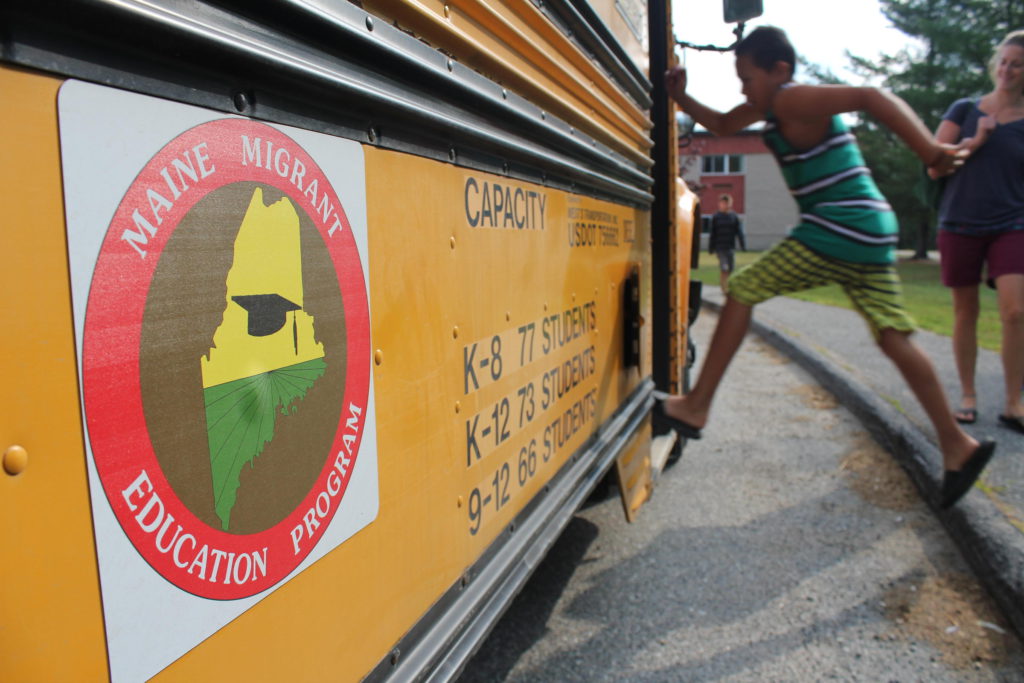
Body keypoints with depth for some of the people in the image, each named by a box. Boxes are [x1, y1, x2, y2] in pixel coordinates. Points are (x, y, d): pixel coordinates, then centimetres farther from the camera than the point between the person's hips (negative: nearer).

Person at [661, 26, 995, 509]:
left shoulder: (793, 100, -10)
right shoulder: (773, 104, 18)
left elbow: (870, 96, -24)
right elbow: (723, 125, 31)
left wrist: (929, 150, -35)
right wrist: (681, 98, 19)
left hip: (835, 233, -10)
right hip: (870, 233, 10)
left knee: (741, 291, -4)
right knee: (894, 337, 9)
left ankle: (695, 408, -1)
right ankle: (957, 445, 12)